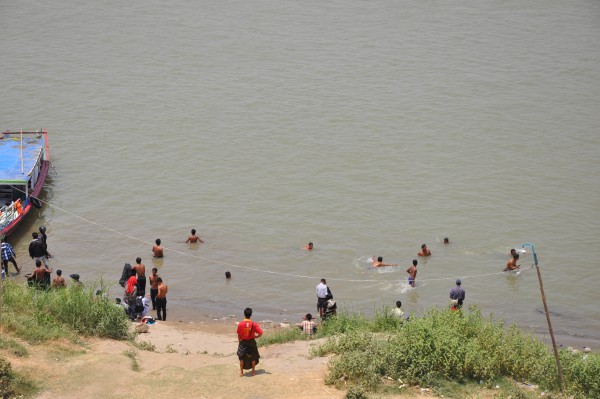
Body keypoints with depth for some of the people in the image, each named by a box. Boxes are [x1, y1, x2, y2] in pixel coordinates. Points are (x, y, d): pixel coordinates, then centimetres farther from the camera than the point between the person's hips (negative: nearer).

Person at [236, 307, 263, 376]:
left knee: (242, 357, 13)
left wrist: (239, 342, 8)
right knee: (253, 357, 18)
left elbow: (239, 335, -8)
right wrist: (255, 336, 2)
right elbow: (260, 333, -17)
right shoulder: (254, 324, -15)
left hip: (243, 342, -1)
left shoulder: (240, 324, -16)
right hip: (252, 342, 1)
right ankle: (253, 371, 24)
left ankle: (241, 372, 17)